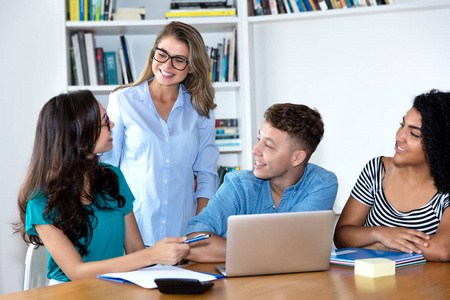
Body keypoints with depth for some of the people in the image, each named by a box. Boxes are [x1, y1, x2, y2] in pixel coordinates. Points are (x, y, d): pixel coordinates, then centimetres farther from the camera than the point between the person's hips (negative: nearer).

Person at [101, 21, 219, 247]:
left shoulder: (200, 110, 7)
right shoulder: (123, 101, 2)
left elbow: (207, 173, 9)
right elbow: (106, 167, 4)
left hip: (182, 230, 2)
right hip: (132, 229, -1)